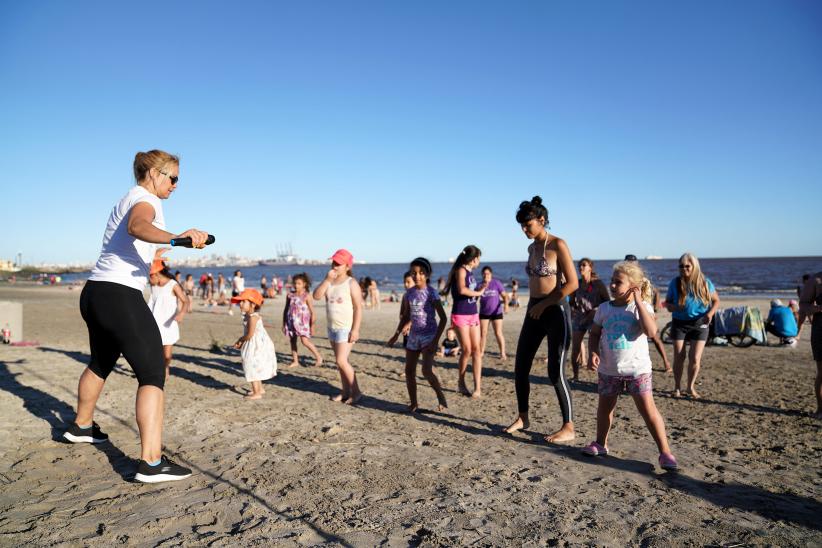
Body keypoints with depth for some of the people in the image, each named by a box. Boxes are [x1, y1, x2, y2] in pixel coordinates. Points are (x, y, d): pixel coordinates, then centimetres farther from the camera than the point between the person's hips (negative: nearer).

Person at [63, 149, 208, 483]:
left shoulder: (128, 199, 21)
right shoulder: (146, 199, -8)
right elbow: (137, 226, -33)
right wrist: (176, 238, -52)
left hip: (95, 293, 11)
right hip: (120, 296, -10)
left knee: (101, 363, 30)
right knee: (153, 374, -12)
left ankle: (81, 426, 50)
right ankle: (151, 462, -18)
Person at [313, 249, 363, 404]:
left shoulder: (351, 284, -12)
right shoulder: (329, 281, 7)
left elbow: (358, 308, -14)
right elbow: (316, 296, -6)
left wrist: (355, 329, -19)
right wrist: (327, 279, -15)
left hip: (346, 328, -7)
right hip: (332, 327, 7)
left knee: (342, 361, -11)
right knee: (340, 361, 12)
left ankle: (356, 392, 2)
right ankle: (346, 391, 21)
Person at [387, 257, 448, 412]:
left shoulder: (431, 293, -12)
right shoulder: (409, 293, 4)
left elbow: (443, 318, -13)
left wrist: (436, 341, -19)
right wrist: (396, 335, 13)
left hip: (429, 336, -6)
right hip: (413, 336, 6)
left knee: (427, 371, -17)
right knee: (409, 371, 8)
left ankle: (442, 398, 3)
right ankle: (413, 403, 21)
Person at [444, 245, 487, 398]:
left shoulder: (470, 272, 14)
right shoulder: (460, 270, -10)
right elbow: (462, 290, -27)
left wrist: (480, 289, 2)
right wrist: (478, 293, -13)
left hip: (473, 314, 8)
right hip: (460, 315, -8)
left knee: (476, 350, 1)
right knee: (467, 350, -5)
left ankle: (478, 387, 1)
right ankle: (462, 383, 14)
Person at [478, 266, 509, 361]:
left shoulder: (497, 283, -5)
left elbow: (504, 295, -5)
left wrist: (506, 305, -21)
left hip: (496, 312, -2)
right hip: (484, 313, 2)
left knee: (498, 333, -2)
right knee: (482, 333, 3)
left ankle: (502, 353, 4)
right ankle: (481, 352, 13)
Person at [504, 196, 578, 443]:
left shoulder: (558, 245, -10)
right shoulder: (532, 248, 13)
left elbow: (573, 283, -15)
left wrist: (544, 304, -13)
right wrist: (534, 307, 15)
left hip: (555, 311, -8)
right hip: (534, 311, 8)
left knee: (556, 372, -5)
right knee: (520, 367, 8)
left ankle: (568, 427, 8)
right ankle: (522, 418, 24)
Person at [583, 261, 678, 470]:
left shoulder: (642, 307, -7)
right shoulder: (604, 308, 3)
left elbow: (651, 331, -24)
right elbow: (595, 333, 12)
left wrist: (638, 302, -21)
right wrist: (593, 353, -5)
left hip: (637, 368, -4)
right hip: (608, 369, 4)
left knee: (648, 409, -6)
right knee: (604, 406, 14)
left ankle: (665, 452, 4)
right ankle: (600, 444, 32)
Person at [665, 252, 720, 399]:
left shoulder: (705, 283, -4)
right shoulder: (675, 283, -4)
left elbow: (716, 300, 7)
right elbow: (667, 303, 4)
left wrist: (710, 313, -12)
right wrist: (674, 307, -19)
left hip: (699, 324, 0)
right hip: (679, 323, 0)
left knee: (695, 358, -3)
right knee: (679, 357, 0)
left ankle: (691, 387, 18)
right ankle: (677, 388, 17)